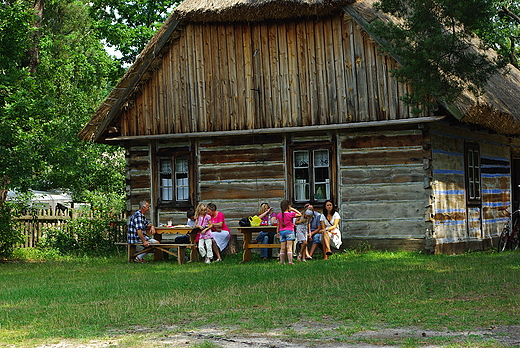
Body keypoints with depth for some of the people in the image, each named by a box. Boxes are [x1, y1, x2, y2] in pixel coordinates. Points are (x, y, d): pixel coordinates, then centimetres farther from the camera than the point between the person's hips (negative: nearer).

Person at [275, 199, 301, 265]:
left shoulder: (279, 215, 3)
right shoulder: (291, 214, -8)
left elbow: (278, 225, 8)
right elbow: (300, 214, 6)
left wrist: (277, 232, 16)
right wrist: (293, 209, 5)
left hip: (281, 231, 4)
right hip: (289, 231, -4)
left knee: (282, 248, 7)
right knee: (289, 247, -5)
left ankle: (282, 261, 8)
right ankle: (290, 261, -10)